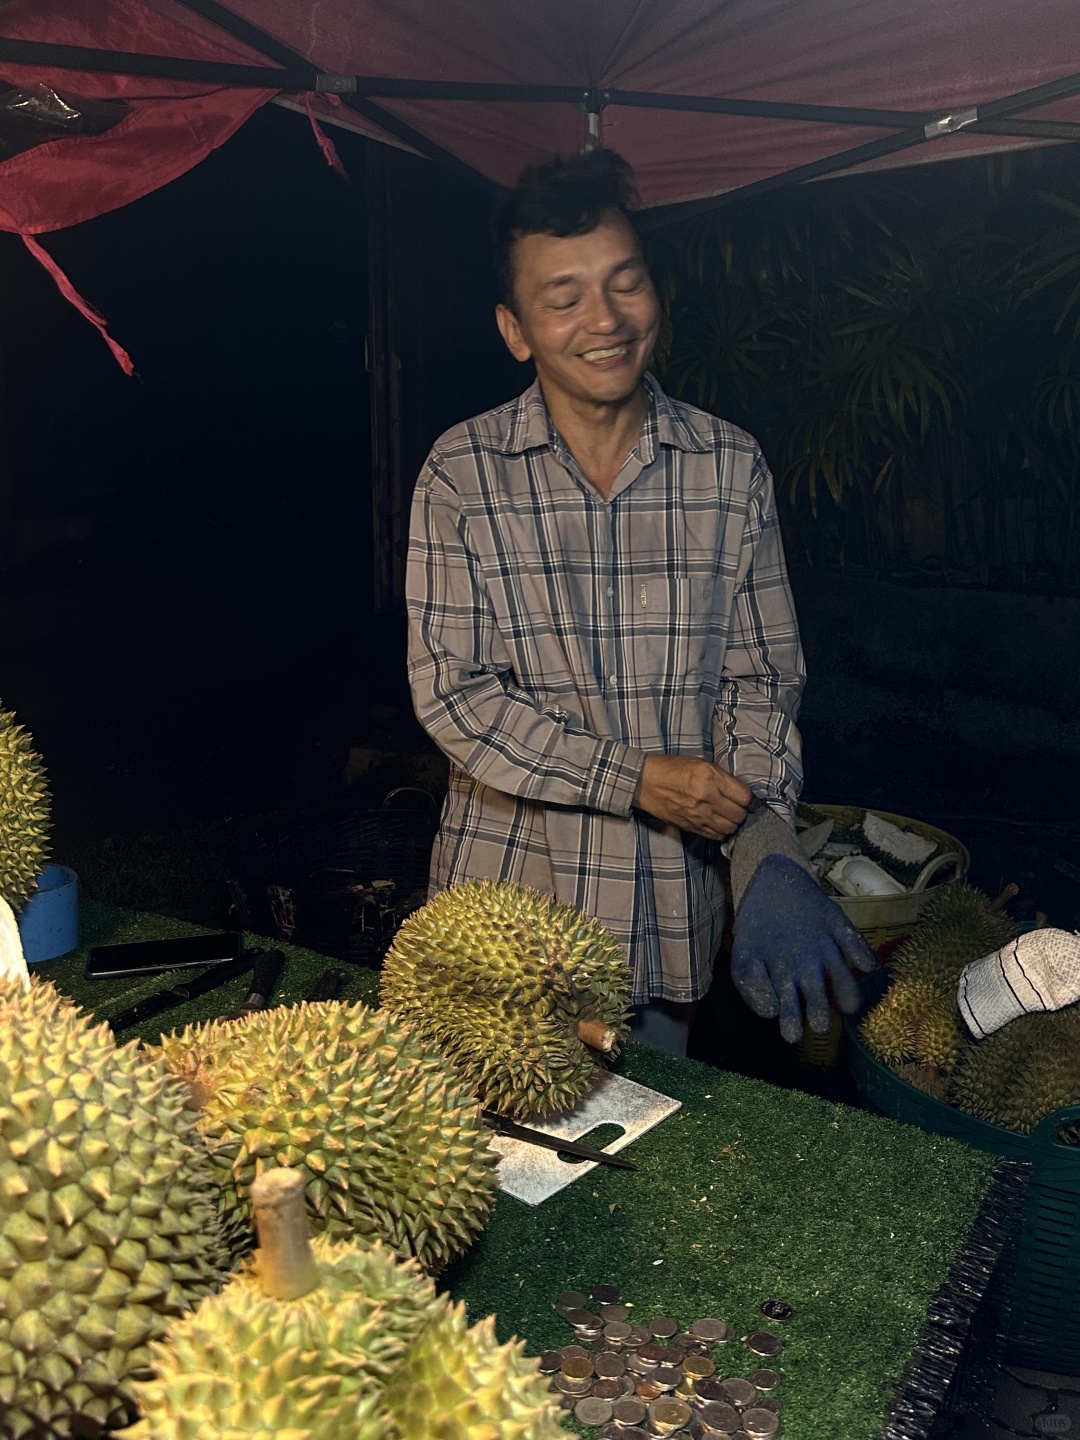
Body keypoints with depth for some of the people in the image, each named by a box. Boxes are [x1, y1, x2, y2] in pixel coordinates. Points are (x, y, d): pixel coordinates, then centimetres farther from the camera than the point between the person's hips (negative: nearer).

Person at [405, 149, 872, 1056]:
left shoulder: (732, 466, -2)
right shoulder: (463, 472, -7)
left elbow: (762, 676, 0)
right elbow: (451, 690, -10)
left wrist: (764, 847, -16)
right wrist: (635, 778, -17)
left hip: (673, 905, 2)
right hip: (507, 889, -1)